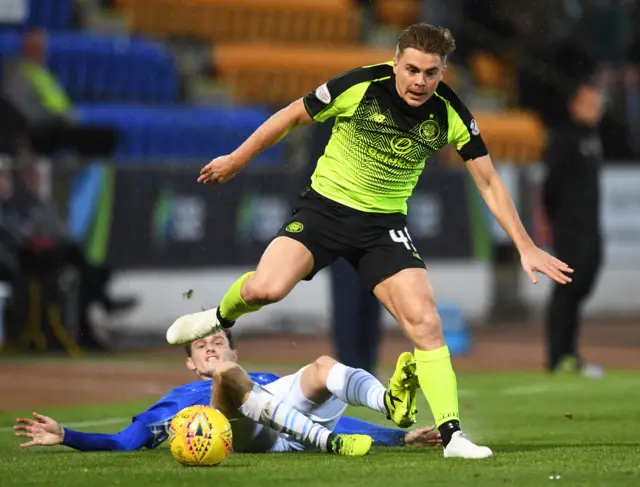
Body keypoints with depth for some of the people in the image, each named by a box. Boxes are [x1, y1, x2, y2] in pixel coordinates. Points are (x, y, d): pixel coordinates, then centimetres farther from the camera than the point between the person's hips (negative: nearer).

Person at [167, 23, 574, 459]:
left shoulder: (451, 115, -11)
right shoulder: (360, 86, -18)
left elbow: (489, 182, -1)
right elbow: (294, 116, -2)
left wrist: (525, 246, -5)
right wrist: (236, 160, 7)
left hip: (385, 223, 2)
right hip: (326, 206, -2)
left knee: (425, 321, -14)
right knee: (265, 289, -24)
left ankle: (452, 435, -10)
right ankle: (222, 316, 13)